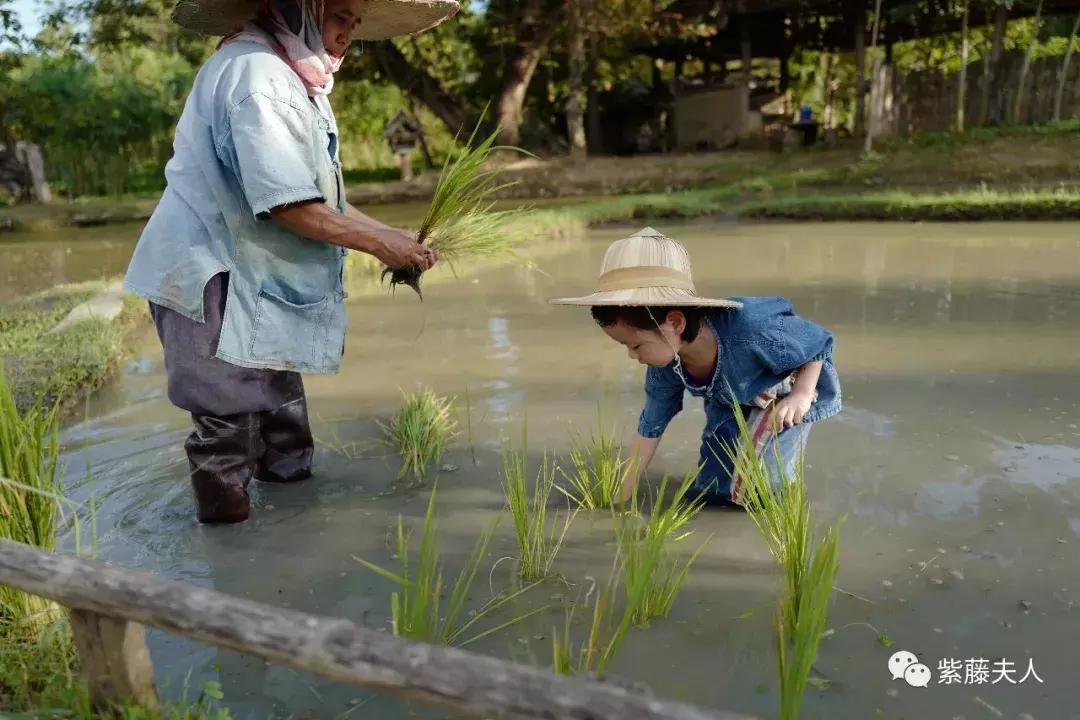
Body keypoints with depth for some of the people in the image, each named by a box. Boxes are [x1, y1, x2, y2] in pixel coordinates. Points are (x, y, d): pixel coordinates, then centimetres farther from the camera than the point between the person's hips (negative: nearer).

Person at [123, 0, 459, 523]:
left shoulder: (295, 80, 14)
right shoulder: (255, 73, -18)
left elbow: (321, 197, 12)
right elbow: (287, 203, -26)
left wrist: (390, 236, 2)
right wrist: (378, 242, -17)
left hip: (255, 281, 10)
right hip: (212, 279, -10)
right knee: (230, 426, -2)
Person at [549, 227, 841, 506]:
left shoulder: (755, 331, -44)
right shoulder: (664, 366, -24)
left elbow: (821, 342, -22)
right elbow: (650, 428, -9)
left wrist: (802, 394, -35)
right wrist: (621, 498, -4)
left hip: (787, 394, -5)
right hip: (733, 403, 5)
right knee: (709, 491, 3)